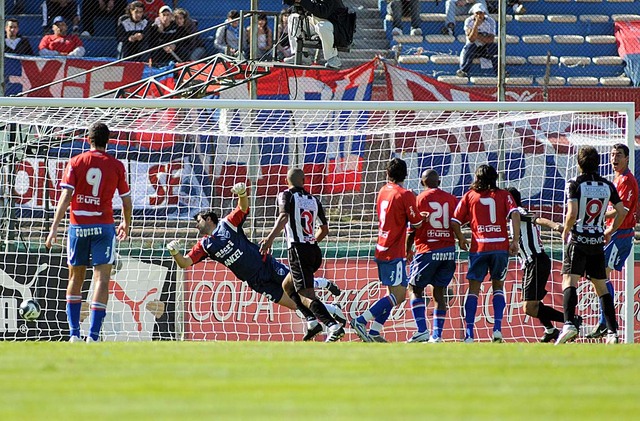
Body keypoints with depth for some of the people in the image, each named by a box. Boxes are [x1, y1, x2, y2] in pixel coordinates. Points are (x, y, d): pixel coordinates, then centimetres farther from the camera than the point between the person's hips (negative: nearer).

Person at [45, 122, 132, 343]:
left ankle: (74, 334, 12)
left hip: (78, 225, 1)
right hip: (103, 226, -1)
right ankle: (93, 335, -15)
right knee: (102, 279, -4)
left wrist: (54, 228, -9)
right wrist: (126, 225, 25)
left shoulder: (75, 162, 1)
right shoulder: (116, 166, 2)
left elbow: (66, 196, -8)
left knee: (75, 279, 15)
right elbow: (126, 201, 7)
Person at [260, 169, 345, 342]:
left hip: (298, 250, -7)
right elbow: (324, 229, 23)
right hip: (315, 252, 7)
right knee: (287, 286, 24)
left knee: (306, 295, -13)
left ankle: (333, 325, -32)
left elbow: (284, 217, -19)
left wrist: (270, 238, -27)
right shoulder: (313, 200, 18)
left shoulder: (286, 196, 1)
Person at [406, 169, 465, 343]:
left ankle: (422, 330, -8)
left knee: (415, 289, 6)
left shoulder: (419, 199, -3)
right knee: (439, 292, 8)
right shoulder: (451, 199, 7)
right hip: (448, 251, 4)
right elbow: (457, 225, 6)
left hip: (428, 250, -4)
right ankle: (437, 335, 3)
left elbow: (412, 229, -2)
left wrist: (407, 250, 10)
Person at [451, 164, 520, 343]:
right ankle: (497, 328, 2)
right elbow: (515, 214, -7)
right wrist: (515, 240, -6)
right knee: (498, 286, 16)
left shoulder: (469, 196, 9)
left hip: (478, 247, -1)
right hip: (501, 246, 1)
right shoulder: (503, 195, 9)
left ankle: (469, 333, -3)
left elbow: (455, 222, 5)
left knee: (473, 288, 7)